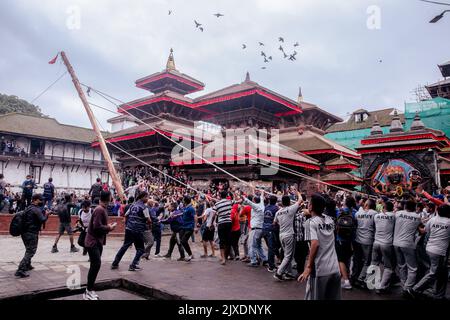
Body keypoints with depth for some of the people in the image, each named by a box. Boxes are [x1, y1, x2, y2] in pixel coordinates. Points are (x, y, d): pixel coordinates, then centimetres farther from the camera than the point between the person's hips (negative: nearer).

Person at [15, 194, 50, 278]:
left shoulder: (28, 208, 14)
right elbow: (42, 220, -21)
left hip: (25, 232, 10)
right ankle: (21, 270, -12)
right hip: (31, 233, -10)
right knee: (30, 251, -7)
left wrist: (44, 213, 8)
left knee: (29, 250, 26)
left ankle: (27, 265, 39)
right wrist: (46, 214, -4)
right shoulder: (36, 209, -15)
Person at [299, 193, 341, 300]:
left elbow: (315, 244, -21)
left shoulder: (310, 222, -8)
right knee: (334, 298, 16)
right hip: (335, 269, 6)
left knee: (314, 297, 9)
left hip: (320, 271, -5)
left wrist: (308, 266, -18)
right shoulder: (330, 220, 8)